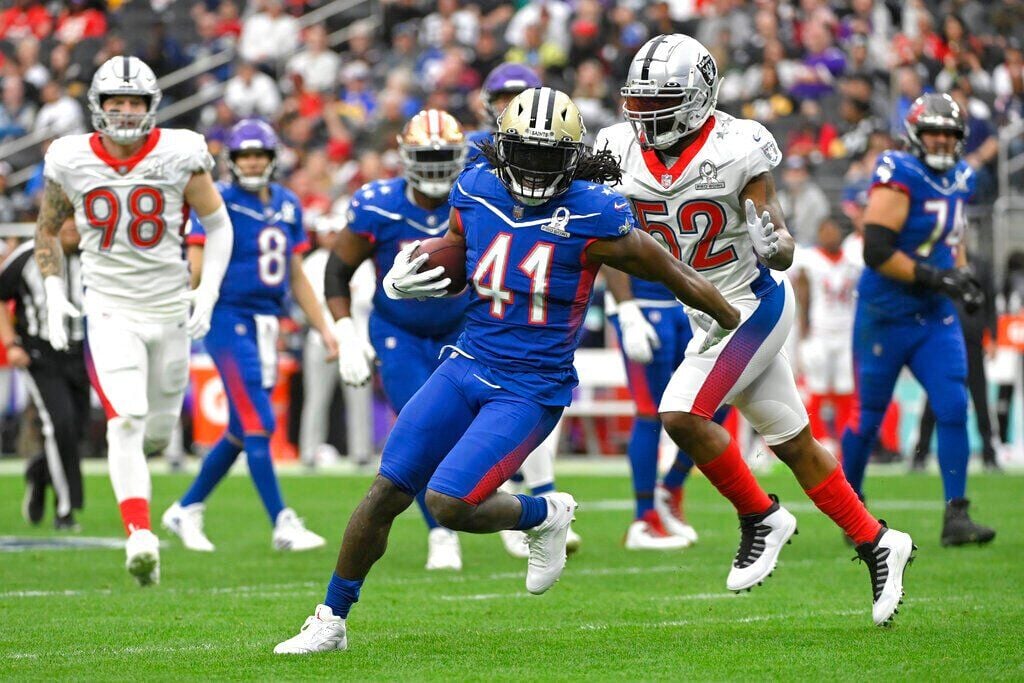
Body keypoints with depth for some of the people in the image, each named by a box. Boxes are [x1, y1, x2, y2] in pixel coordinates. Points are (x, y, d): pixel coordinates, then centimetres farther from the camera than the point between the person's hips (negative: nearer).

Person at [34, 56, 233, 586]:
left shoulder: (179, 156, -8)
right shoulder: (72, 163, -5)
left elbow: (218, 225, 3)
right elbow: (47, 231, 12)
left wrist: (207, 294, -7)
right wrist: (54, 294, 3)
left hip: (170, 310, 1)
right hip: (110, 310, -1)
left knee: (158, 430, 12)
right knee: (126, 421, -19)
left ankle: (131, 466, 49)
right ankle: (140, 535, -24)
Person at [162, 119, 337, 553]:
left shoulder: (287, 206, 13)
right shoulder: (218, 203, -7)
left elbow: (297, 278, 18)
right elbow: (197, 269, -11)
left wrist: (324, 330, 16)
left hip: (267, 323, 7)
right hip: (230, 319, -7)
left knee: (240, 432, 11)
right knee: (259, 424, -10)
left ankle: (186, 511, 25)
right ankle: (283, 525, -7)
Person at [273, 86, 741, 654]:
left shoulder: (592, 215, -15)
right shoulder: (477, 190, 0)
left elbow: (669, 272, -5)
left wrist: (734, 322, 6)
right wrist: (404, 279, -4)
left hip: (531, 389, -5)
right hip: (468, 366, 5)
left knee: (448, 504, -17)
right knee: (387, 490, 3)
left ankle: (544, 517, 13)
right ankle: (331, 620, 17)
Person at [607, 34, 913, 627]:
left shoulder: (736, 151, -20)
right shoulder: (624, 149, -5)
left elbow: (783, 247, -17)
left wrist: (773, 245, -41)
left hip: (755, 304, -6)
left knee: (683, 414, -19)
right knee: (793, 443, 12)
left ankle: (762, 517, -1)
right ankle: (878, 544, 23)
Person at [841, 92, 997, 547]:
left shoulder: (959, 180, 8)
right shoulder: (899, 178, -17)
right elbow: (877, 252, -23)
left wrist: (963, 275, 7)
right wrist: (937, 278, -24)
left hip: (936, 319, 6)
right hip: (886, 317, -6)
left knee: (954, 409, -7)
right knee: (869, 417, 6)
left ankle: (956, 517, -7)